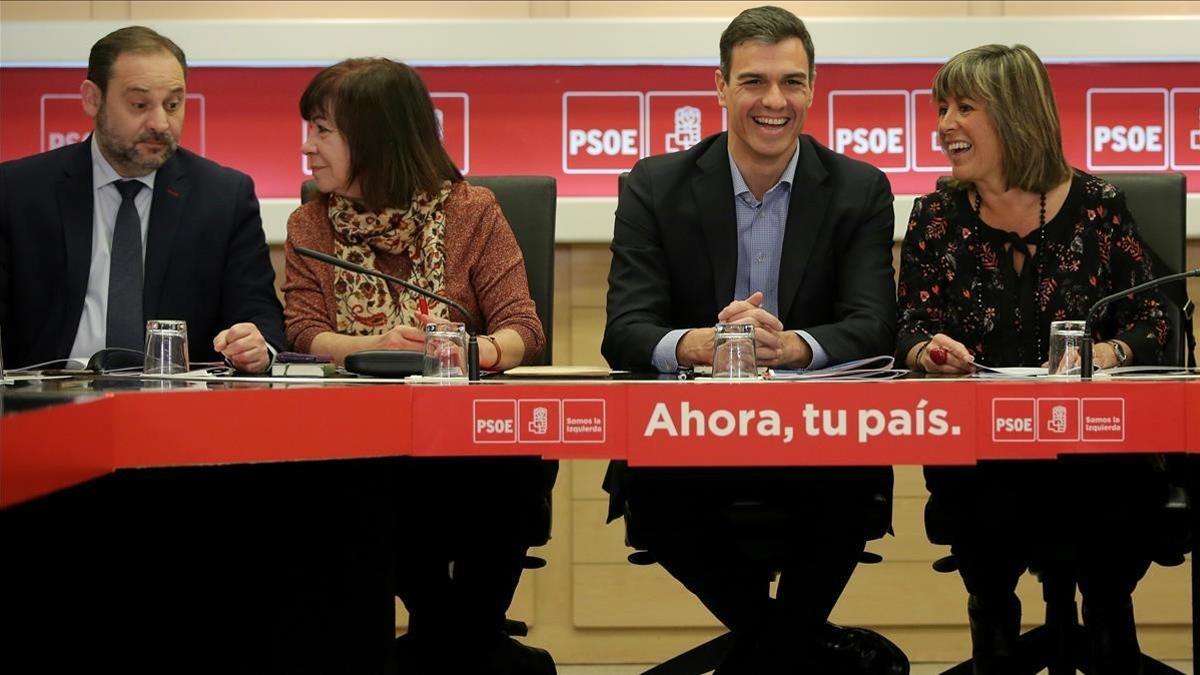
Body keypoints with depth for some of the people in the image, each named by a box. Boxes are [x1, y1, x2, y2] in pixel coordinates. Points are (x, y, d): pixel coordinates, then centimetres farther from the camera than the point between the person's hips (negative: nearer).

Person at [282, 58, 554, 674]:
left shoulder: (471, 212, 5)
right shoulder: (309, 226, 12)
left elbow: (522, 328, -3)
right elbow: (304, 335, 0)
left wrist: (480, 349, -28)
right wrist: (379, 346, -22)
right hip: (356, 437, 1)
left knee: (519, 470, -35)